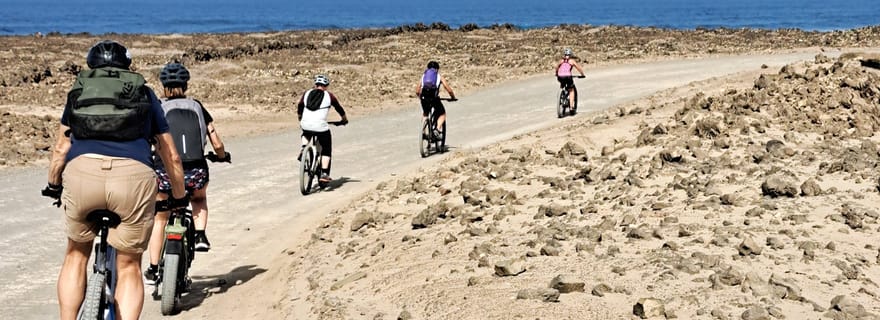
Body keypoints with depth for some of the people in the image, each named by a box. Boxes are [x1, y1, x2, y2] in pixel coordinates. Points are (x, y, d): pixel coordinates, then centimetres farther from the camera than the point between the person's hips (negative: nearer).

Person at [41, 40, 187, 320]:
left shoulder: (79, 90, 29)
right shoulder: (144, 94, 28)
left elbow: (61, 148, 28)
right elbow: (171, 156, 30)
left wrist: (53, 186, 44)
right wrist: (179, 196, 43)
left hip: (81, 173, 1)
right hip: (134, 175, -1)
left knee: (77, 255, 25)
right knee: (129, 266, 16)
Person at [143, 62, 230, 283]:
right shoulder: (197, 108, 12)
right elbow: (217, 144, 11)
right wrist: (222, 156, 32)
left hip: (166, 172, -1)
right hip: (196, 172, 1)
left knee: (159, 220, 20)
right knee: (199, 198, 36)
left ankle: (153, 270, 22)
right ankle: (200, 235, 14)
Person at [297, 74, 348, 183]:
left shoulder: (307, 94, 12)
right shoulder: (329, 96, 6)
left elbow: (299, 108, 23)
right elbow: (339, 108, 18)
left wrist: (300, 120, 42)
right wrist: (344, 119, 37)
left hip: (306, 125, 3)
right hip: (321, 127, -3)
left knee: (306, 135, 39)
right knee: (326, 150, 13)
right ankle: (324, 174, 2)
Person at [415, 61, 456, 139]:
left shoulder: (424, 76, 25)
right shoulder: (439, 76, 17)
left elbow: (417, 91, 21)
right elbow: (449, 89, 11)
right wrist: (453, 97, 28)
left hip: (424, 98, 3)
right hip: (434, 97, -3)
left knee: (425, 114, 32)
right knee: (442, 114, 19)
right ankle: (438, 129, -4)